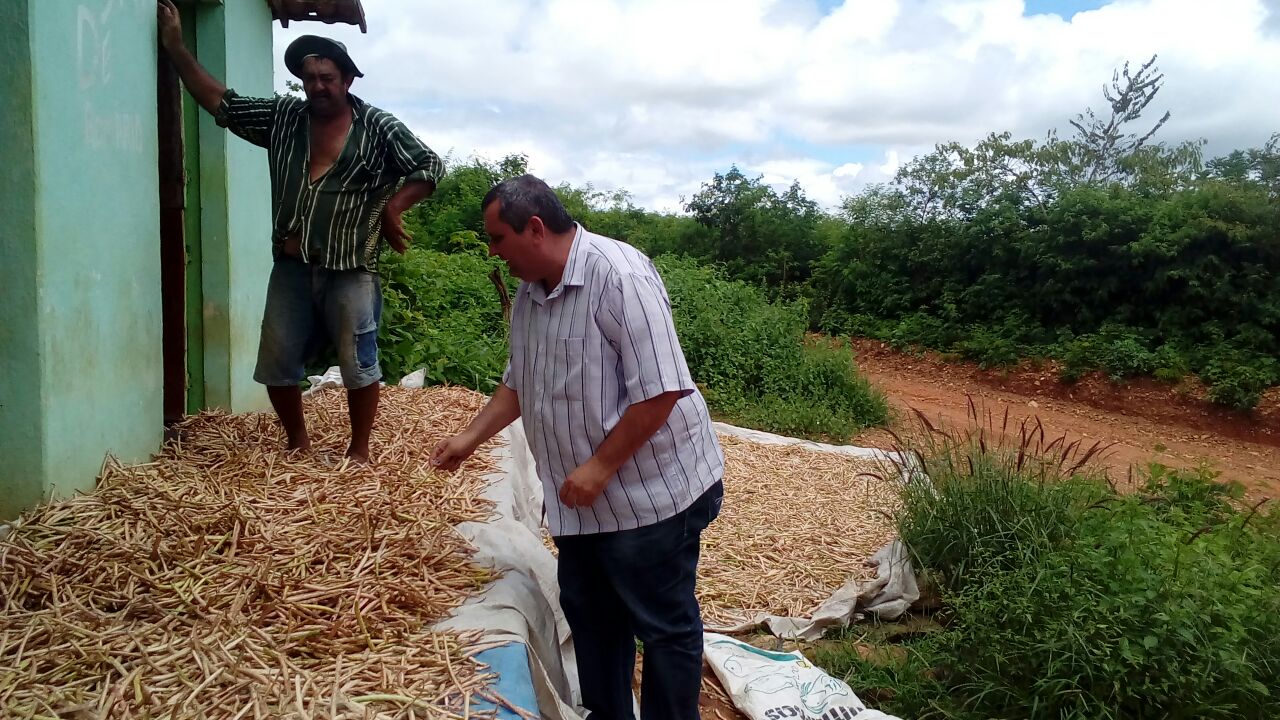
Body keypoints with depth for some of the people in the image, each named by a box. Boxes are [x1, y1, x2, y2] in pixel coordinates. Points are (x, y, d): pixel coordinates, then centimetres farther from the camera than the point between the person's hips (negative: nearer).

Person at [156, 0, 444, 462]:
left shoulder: (378, 128, -2)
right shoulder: (282, 117, 9)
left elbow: (429, 168, -4)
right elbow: (221, 104, 13)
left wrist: (393, 209, -12)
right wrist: (175, 47, 10)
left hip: (350, 270, -4)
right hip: (291, 267, 5)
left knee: (357, 363, 1)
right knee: (277, 363, 10)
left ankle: (359, 450, 16)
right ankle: (297, 442, 28)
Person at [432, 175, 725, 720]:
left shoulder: (618, 276, -22)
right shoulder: (530, 292, 6)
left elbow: (661, 389, -26)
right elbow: (519, 381, 20)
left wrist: (600, 467, -23)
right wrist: (470, 438, 14)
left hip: (651, 492, -9)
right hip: (582, 496, 9)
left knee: (664, 625, 7)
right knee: (588, 613, 20)